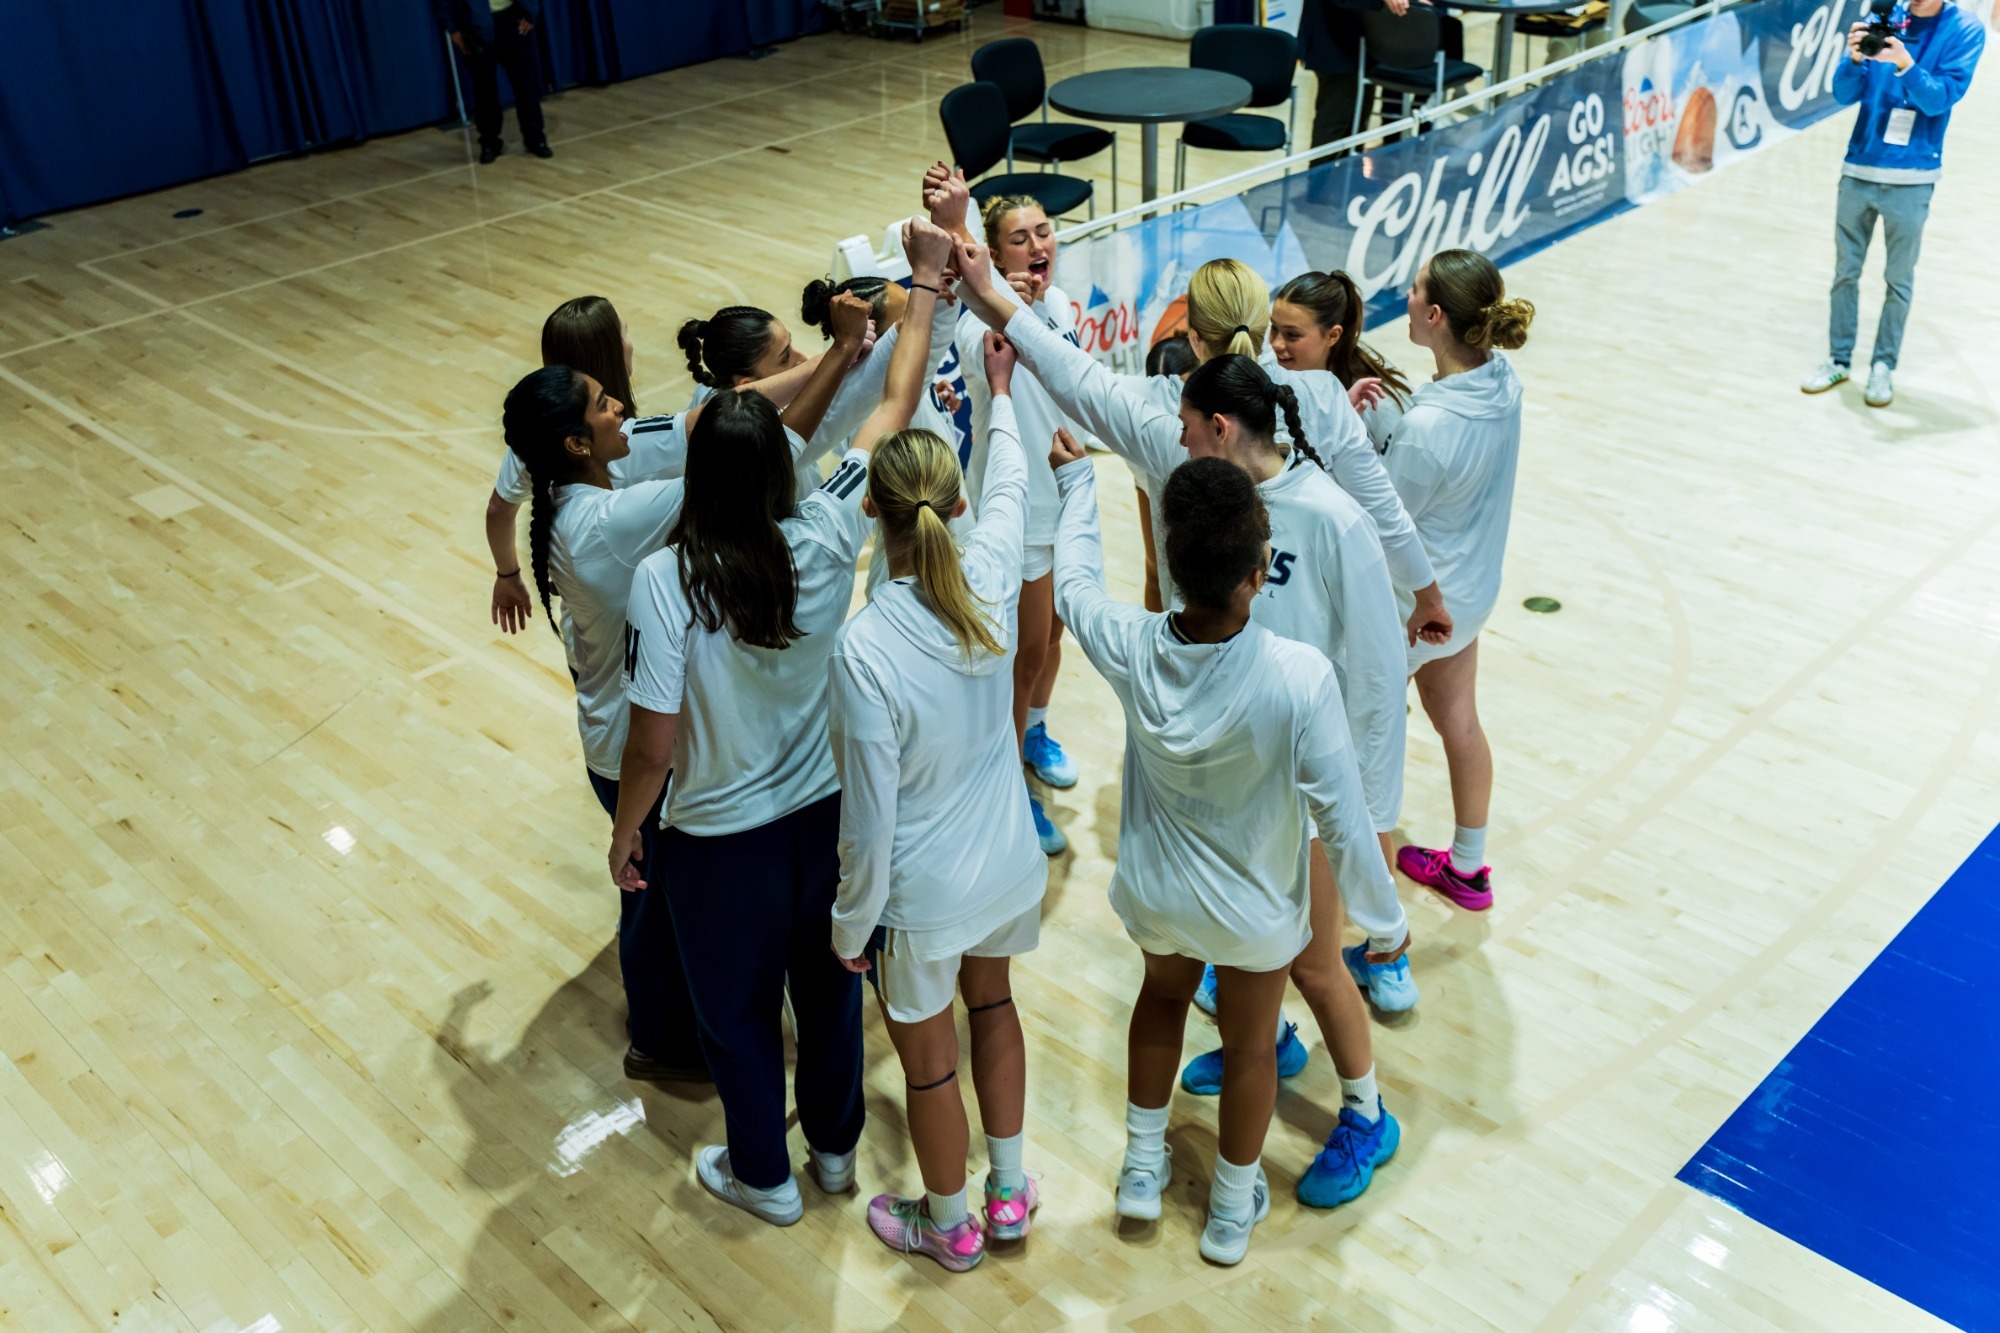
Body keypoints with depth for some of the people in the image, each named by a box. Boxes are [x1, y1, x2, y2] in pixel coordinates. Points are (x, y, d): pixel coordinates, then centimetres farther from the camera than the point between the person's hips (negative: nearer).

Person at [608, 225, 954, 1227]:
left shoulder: (664, 579, -27)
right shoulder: (825, 540, -20)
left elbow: (654, 745, -21)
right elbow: (896, 406, -8)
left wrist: (625, 833, -3)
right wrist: (925, 281, 2)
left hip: (719, 840, -3)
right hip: (828, 810, 3)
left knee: (736, 1008, 21)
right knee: (829, 985, 26)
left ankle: (764, 1176, 42)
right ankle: (836, 1145, 48)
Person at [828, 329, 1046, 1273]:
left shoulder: (863, 649, -32)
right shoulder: (990, 578, -18)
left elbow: (870, 817, -24)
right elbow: (1009, 488, 7)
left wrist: (850, 925, -6)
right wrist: (998, 395, 25)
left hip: (921, 896, -5)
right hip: (1007, 864, 5)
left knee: (929, 1063, 19)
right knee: (992, 1005, 30)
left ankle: (950, 1226, 44)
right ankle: (1010, 1193, 48)